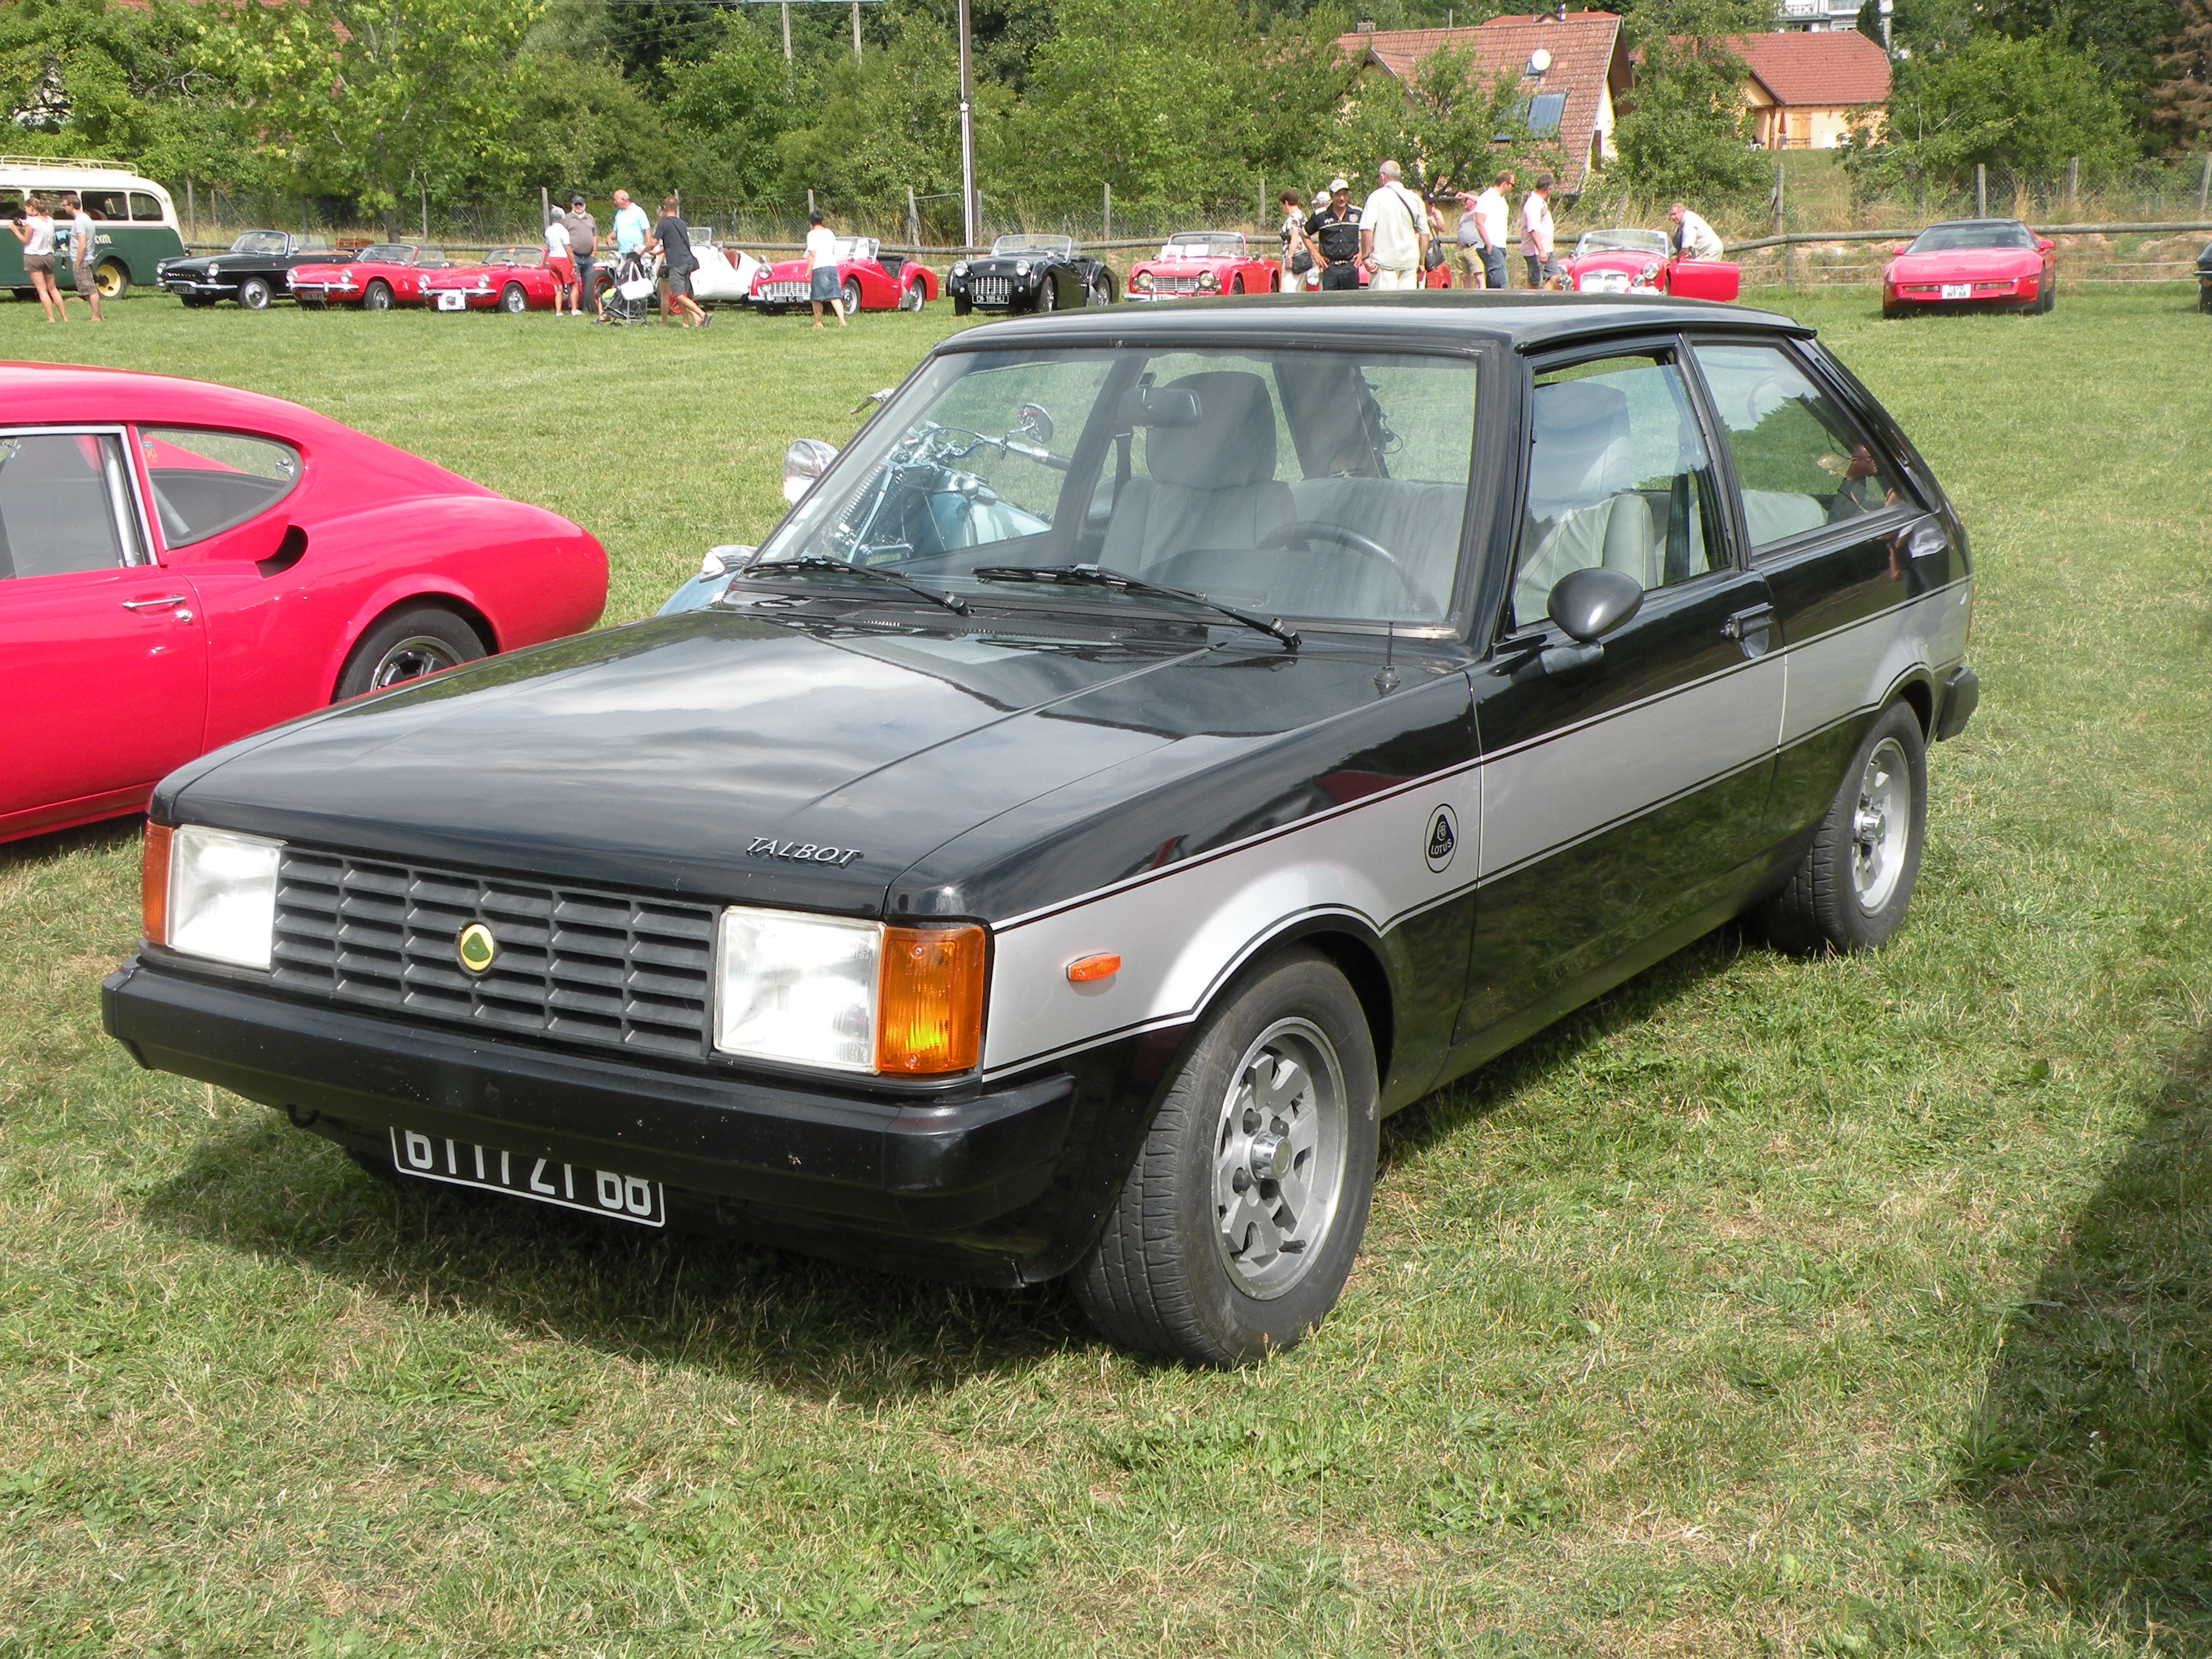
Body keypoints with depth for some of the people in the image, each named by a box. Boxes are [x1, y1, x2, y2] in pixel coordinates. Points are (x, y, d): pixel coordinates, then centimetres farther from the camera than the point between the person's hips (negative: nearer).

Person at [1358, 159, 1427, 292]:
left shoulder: (1377, 197, -4)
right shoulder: (1416, 200, 10)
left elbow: (1367, 230, -14)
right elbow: (1424, 234, 12)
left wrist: (1366, 256, -8)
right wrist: (1421, 262, 19)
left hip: (1384, 260, -4)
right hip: (1410, 260, 4)